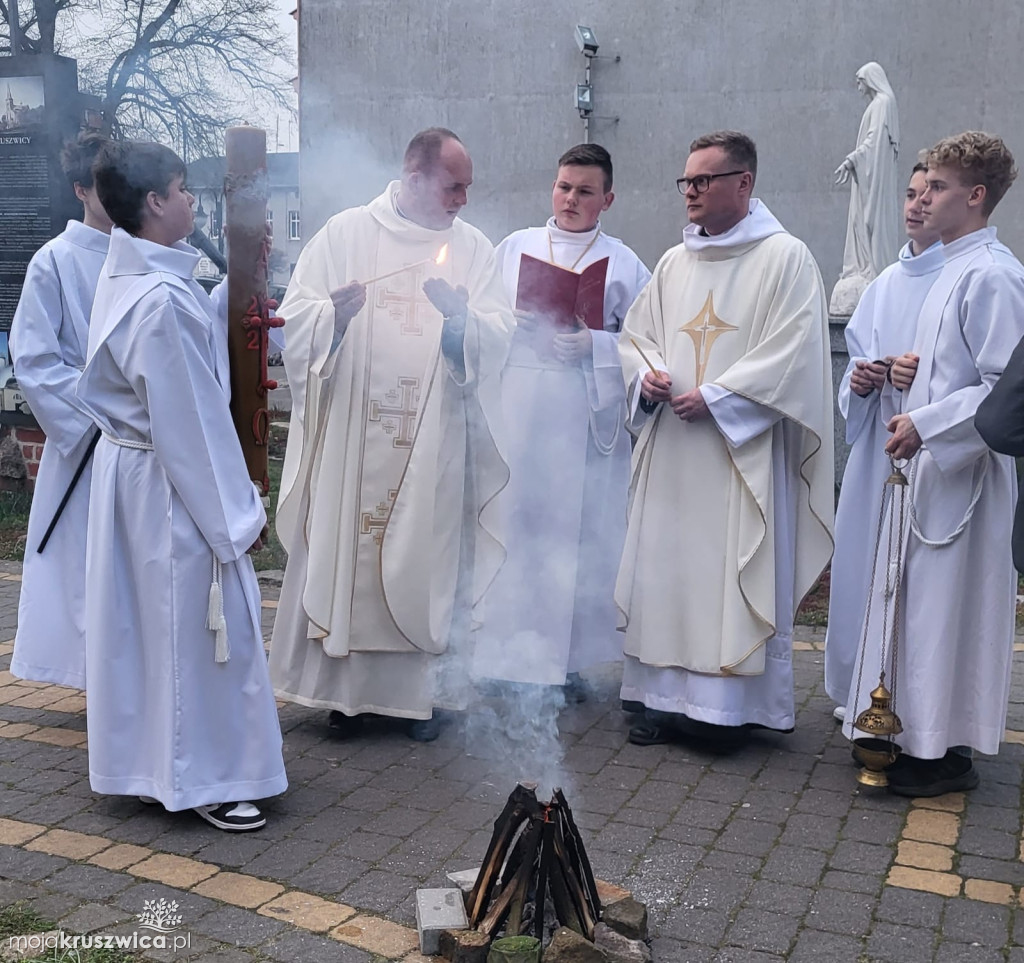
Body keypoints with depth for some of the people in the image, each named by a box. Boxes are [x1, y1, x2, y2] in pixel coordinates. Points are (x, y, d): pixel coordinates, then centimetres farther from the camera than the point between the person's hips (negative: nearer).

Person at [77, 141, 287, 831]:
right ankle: (202, 779, 17)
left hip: (129, 466, 10)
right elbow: (192, 419, -21)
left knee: (149, 619, 19)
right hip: (174, 487, -10)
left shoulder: (127, 275, 6)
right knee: (196, 626, 3)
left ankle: (152, 762, 34)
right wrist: (237, 514, -15)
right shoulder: (162, 299, -24)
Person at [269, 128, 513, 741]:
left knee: (429, 557, 3)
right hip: (352, 433, -1)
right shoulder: (344, 234, 5)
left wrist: (462, 315, -19)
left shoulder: (474, 248, 9)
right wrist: (334, 312, -20)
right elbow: (298, 317, 2)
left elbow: (500, 338, 1)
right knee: (345, 550, 1)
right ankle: (345, 686, 14)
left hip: (436, 439, 1)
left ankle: (422, 691, 15)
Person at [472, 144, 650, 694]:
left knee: (577, 530, -2)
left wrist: (592, 344, -12)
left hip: (586, 416, -1)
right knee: (512, 521, -1)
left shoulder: (624, 264, 9)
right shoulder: (514, 247, 15)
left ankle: (565, 659, 9)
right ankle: (504, 653, 9)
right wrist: (516, 322, -7)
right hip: (517, 407, 2)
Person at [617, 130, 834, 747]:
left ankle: (729, 707, 7)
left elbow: (793, 354, -11)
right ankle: (669, 697, 16)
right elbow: (636, 333, 18)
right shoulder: (674, 263, 15)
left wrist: (715, 397, -16)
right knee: (664, 568, 6)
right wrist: (647, 374, -4)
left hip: (742, 449, -6)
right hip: (671, 450, 6)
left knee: (734, 573, -3)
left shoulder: (786, 258, -3)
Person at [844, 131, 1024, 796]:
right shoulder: (957, 268, 14)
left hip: (965, 473, -10)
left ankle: (950, 755, 11)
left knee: (950, 609, -1)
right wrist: (908, 373, 4)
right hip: (930, 466, 10)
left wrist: (925, 424, -20)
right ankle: (922, 734, 28)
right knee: (921, 603, 15)